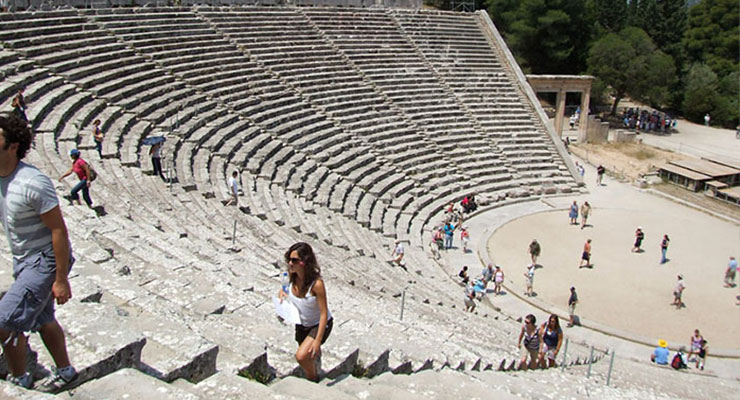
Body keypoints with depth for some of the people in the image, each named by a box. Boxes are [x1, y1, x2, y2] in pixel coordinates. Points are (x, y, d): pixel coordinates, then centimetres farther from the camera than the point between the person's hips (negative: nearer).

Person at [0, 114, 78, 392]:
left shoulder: (32, 183, -27)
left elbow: (58, 229, -24)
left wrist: (61, 280, -22)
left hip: (45, 261, -9)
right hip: (23, 260, 9)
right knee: (42, 319, 20)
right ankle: (65, 371, 39)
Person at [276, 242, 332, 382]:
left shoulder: (317, 283, -33)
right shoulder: (292, 276, -17)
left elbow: (324, 314, -28)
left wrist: (318, 340, -30)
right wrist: (282, 292, -14)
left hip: (320, 324, -6)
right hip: (302, 324, 6)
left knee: (301, 356, -20)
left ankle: (313, 379, 10)